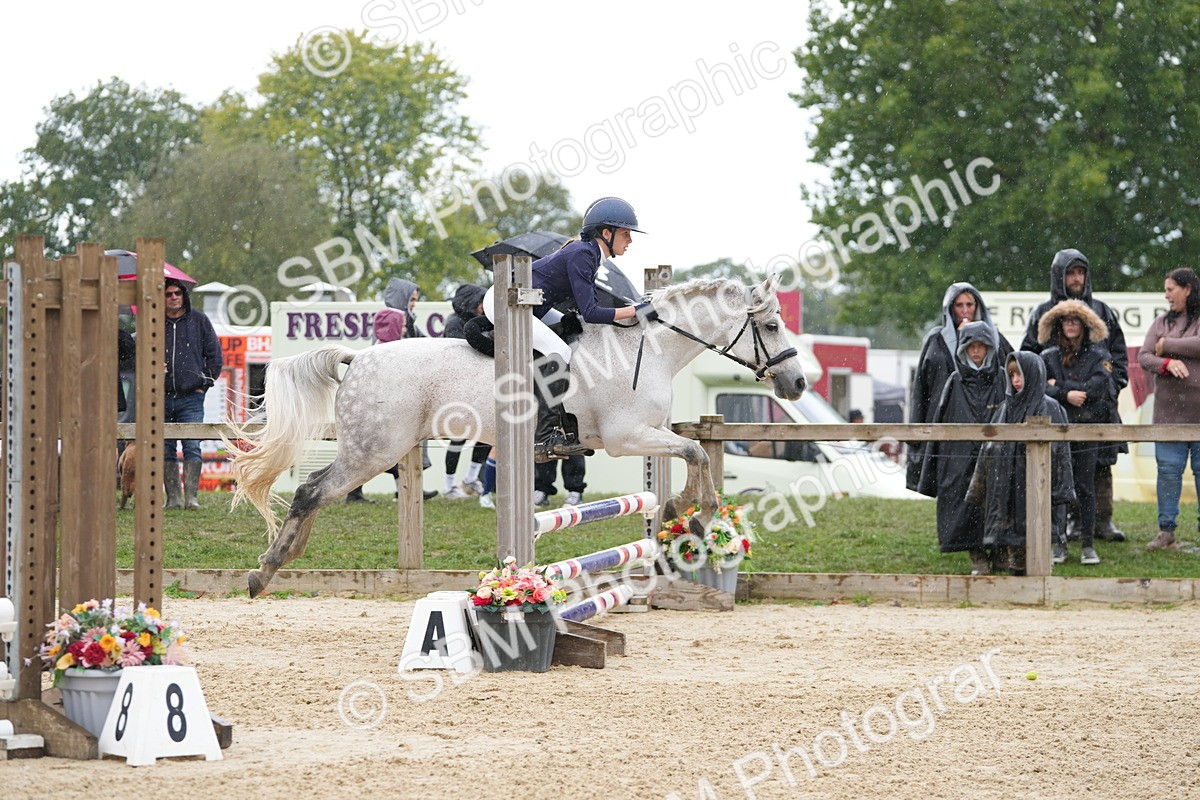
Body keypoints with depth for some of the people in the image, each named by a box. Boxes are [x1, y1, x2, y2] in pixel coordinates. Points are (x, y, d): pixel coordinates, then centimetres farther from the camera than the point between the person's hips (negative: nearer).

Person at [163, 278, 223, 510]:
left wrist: (204, 384, 3)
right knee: (166, 450, 3)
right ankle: (173, 497, 7)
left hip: (191, 397, -2)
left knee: (192, 447, -10)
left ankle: (191, 496, -11)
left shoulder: (198, 321, 6)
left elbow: (215, 355, 9)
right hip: (162, 398, 2)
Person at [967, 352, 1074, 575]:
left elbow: (1059, 449, -6)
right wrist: (980, 487, 13)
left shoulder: (1049, 408, -2)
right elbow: (989, 449, 16)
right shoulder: (1006, 408, 14)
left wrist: (1058, 490, -13)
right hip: (1005, 488, 5)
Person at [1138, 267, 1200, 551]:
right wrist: (1166, 363, -13)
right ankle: (1166, 532, 4)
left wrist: (1167, 345, -8)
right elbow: (1143, 357, 7)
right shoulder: (1162, 322, 14)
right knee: (1168, 469, 1)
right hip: (1168, 408, 4)